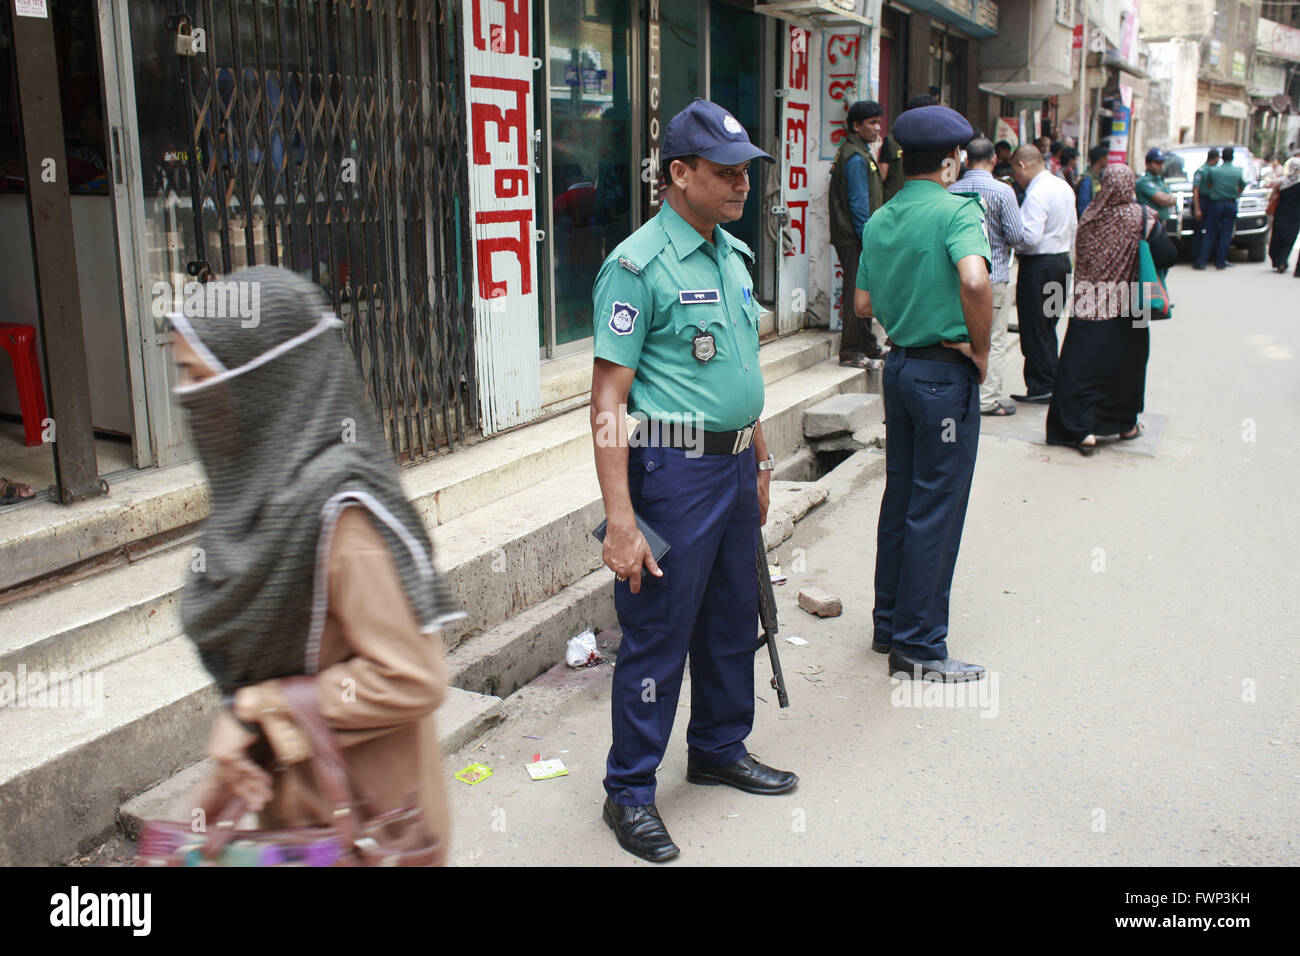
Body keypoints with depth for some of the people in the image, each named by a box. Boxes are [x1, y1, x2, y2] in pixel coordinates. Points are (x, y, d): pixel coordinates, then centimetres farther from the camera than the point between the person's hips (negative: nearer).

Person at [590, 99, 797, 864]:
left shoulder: (733, 255, 12)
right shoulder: (639, 265, -14)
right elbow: (609, 398, -18)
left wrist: (760, 464, 20)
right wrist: (620, 518, -23)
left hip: (733, 464, 8)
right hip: (674, 469, -8)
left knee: (734, 622, 19)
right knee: (658, 635, 1)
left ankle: (721, 749, 38)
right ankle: (630, 790, 17)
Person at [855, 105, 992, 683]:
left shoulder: (879, 221, 9)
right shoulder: (958, 210, -13)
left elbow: (863, 304, 13)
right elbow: (974, 281, -30)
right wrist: (980, 348, -18)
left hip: (898, 365, 8)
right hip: (945, 372, -7)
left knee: (900, 498, 16)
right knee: (936, 509, -1)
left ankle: (890, 623, 27)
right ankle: (918, 646, 7)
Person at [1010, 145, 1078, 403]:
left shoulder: (1036, 193, -19)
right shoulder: (1064, 187, 10)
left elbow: (1030, 237, -25)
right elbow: (1073, 228, 17)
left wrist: (1012, 243, -7)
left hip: (1039, 266, -9)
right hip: (1062, 260, 9)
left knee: (1035, 329, -1)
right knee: (1049, 328, 17)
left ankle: (1041, 387, 3)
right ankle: (1052, 382, 23)